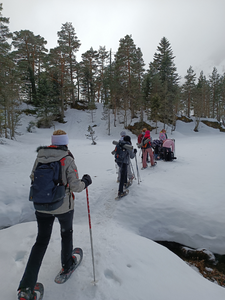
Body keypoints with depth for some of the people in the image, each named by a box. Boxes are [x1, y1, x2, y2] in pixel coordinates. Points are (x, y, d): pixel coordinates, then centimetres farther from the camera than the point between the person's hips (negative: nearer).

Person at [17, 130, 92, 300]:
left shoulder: (40, 157, -5)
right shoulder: (68, 160, -19)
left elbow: (33, 178, 6)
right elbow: (75, 186, -20)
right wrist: (85, 182, -1)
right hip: (63, 206, -3)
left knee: (41, 241, 15)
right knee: (67, 232, 24)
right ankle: (67, 265, 44)